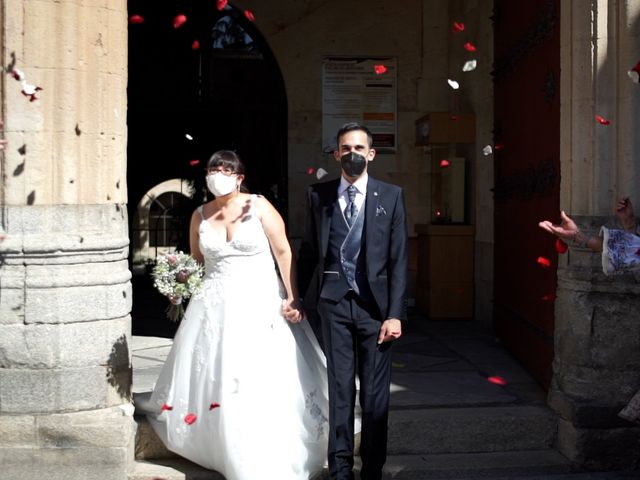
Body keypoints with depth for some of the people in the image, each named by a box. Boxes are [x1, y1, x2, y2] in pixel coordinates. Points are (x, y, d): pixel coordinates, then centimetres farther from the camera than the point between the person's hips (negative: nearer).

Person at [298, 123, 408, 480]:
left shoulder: (391, 196, 2)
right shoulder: (319, 195, 7)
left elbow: (399, 258, -1)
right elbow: (309, 249, 12)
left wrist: (396, 313, -7)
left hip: (375, 303, -1)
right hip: (334, 303, 1)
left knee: (376, 392, 5)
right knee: (340, 388, 7)